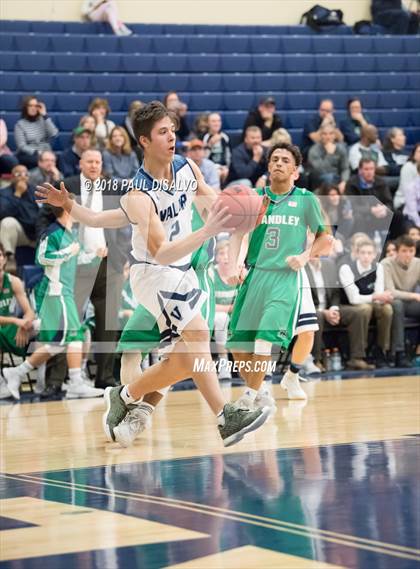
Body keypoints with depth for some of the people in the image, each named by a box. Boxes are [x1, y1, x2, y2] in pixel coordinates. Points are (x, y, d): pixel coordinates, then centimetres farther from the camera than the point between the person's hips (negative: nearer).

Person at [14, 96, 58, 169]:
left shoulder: (43, 120, 13)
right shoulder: (20, 124, 4)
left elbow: (54, 134, -4)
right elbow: (22, 146, -5)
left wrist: (45, 115, -4)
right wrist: (37, 153, -20)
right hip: (27, 155, -3)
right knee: (38, 160, -37)